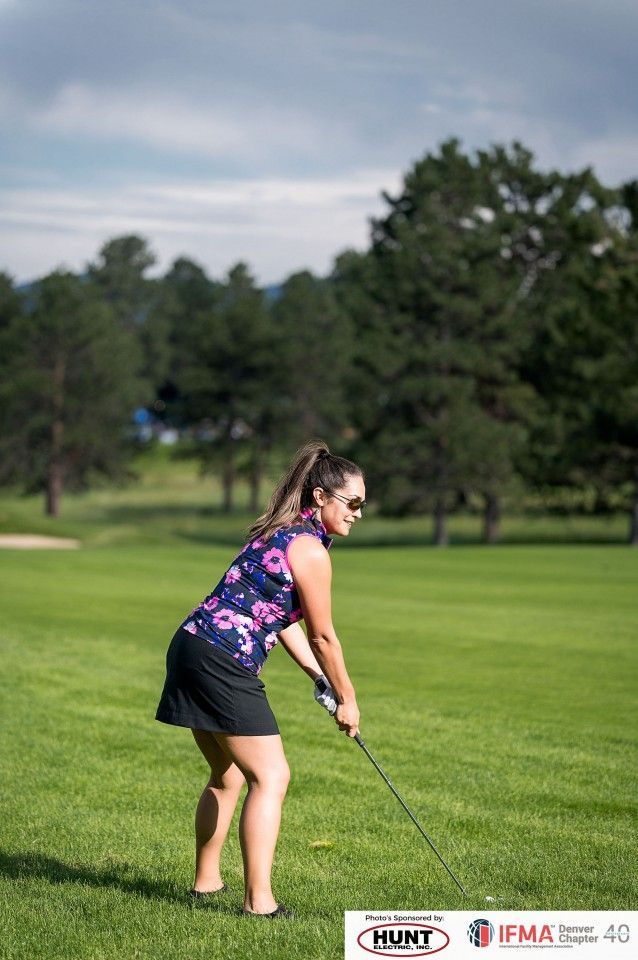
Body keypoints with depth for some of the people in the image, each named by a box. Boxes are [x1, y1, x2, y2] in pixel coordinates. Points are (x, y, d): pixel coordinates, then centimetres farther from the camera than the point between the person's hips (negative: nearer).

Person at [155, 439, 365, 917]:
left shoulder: (284, 534, 18)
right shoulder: (310, 549, -11)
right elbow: (322, 637, -5)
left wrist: (321, 678, 20)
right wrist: (347, 698, 6)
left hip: (193, 648, 10)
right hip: (224, 663, -10)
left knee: (228, 775, 22)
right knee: (271, 777, -7)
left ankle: (206, 881, 33)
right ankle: (259, 901, -10)